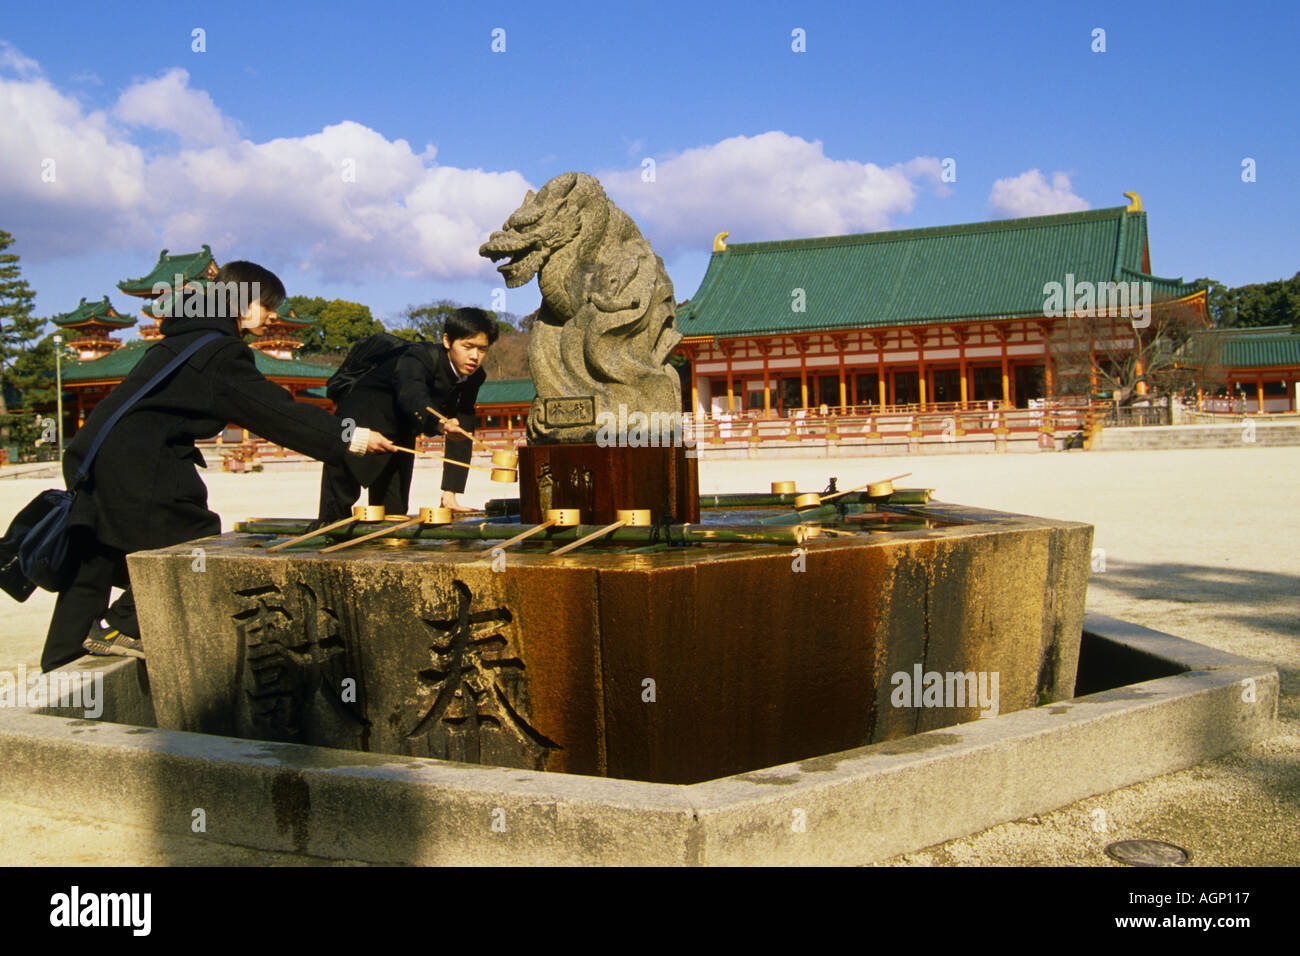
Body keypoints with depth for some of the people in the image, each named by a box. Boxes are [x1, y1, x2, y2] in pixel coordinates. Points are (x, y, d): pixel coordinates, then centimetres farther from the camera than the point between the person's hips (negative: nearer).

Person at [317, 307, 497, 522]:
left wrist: (450, 493, -16)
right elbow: (412, 396, -50)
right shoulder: (418, 357, -28)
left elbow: (462, 435, -9)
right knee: (336, 512, -8)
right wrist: (440, 424, -72)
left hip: (400, 437, 7)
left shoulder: (474, 377, -8)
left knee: (394, 511, 8)